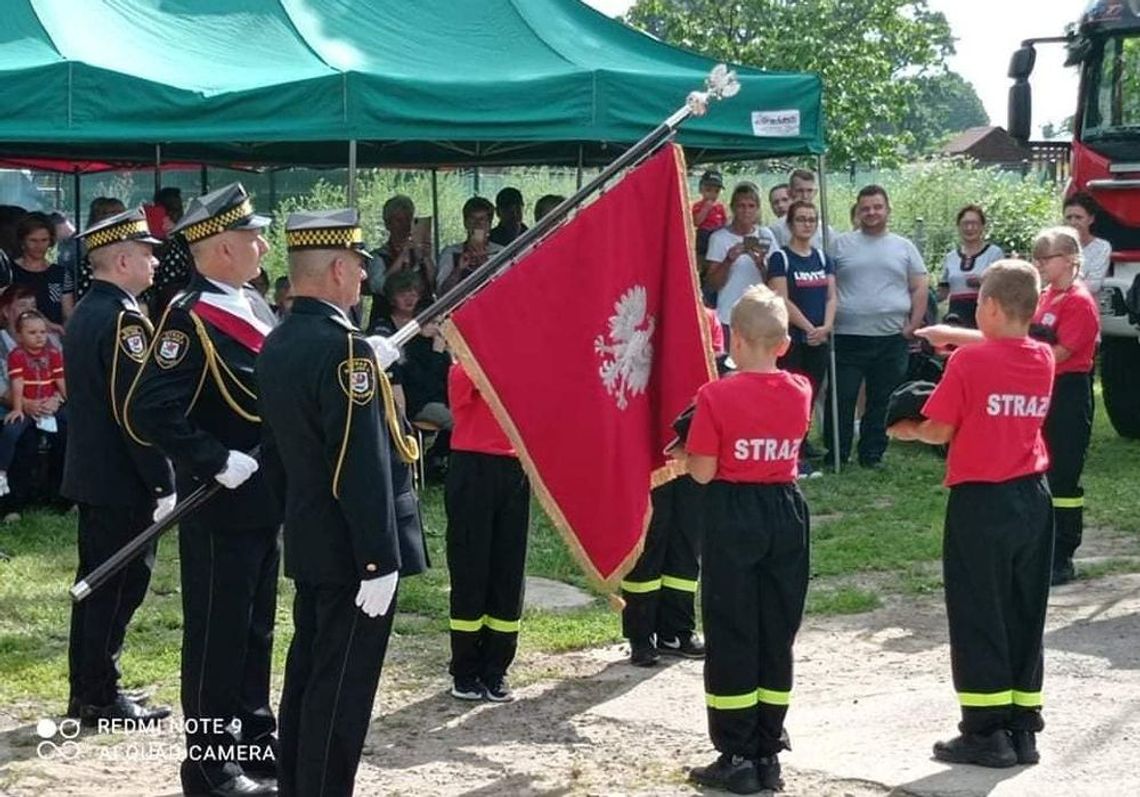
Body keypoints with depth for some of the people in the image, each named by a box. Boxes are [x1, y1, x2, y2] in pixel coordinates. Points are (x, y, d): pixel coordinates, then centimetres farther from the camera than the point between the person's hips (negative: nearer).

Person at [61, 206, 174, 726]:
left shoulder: (84, 313, 12)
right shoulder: (124, 320, -19)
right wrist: (164, 484, -19)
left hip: (91, 475, 10)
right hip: (123, 482, -10)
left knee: (97, 585, 16)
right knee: (119, 586, -2)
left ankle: (86, 691, 23)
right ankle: (100, 697, 5)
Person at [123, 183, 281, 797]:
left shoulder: (252, 305, 10)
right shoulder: (191, 318, -18)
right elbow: (149, 413, -25)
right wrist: (220, 462, -23)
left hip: (263, 498, 9)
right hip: (221, 506, -9)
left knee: (255, 626, 18)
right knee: (216, 632, 1)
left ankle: (255, 741, 30)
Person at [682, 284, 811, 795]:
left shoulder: (716, 396, -15)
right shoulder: (800, 392, -1)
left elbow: (703, 472, -13)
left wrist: (686, 453, 7)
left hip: (733, 516, -4)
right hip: (786, 512, 4)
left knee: (731, 637, 4)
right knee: (777, 634, 11)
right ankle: (768, 755, 16)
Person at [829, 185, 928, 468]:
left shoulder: (904, 247, 9)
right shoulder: (841, 245, 6)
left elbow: (920, 287, 9)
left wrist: (913, 326, 0)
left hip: (891, 339, 1)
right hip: (848, 338, -1)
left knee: (882, 402, 8)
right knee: (842, 399, 1)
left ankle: (872, 454, 17)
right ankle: (836, 455, 11)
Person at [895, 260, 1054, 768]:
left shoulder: (969, 362, -14)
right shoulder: (1043, 359, 3)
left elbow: (939, 432, -9)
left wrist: (905, 430, 10)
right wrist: (958, 336, 29)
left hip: (980, 501, -6)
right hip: (1032, 499, 6)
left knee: (977, 618, 2)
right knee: (1025, 616, 12)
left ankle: (986, 732, 3)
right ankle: (1023, 729, 17)